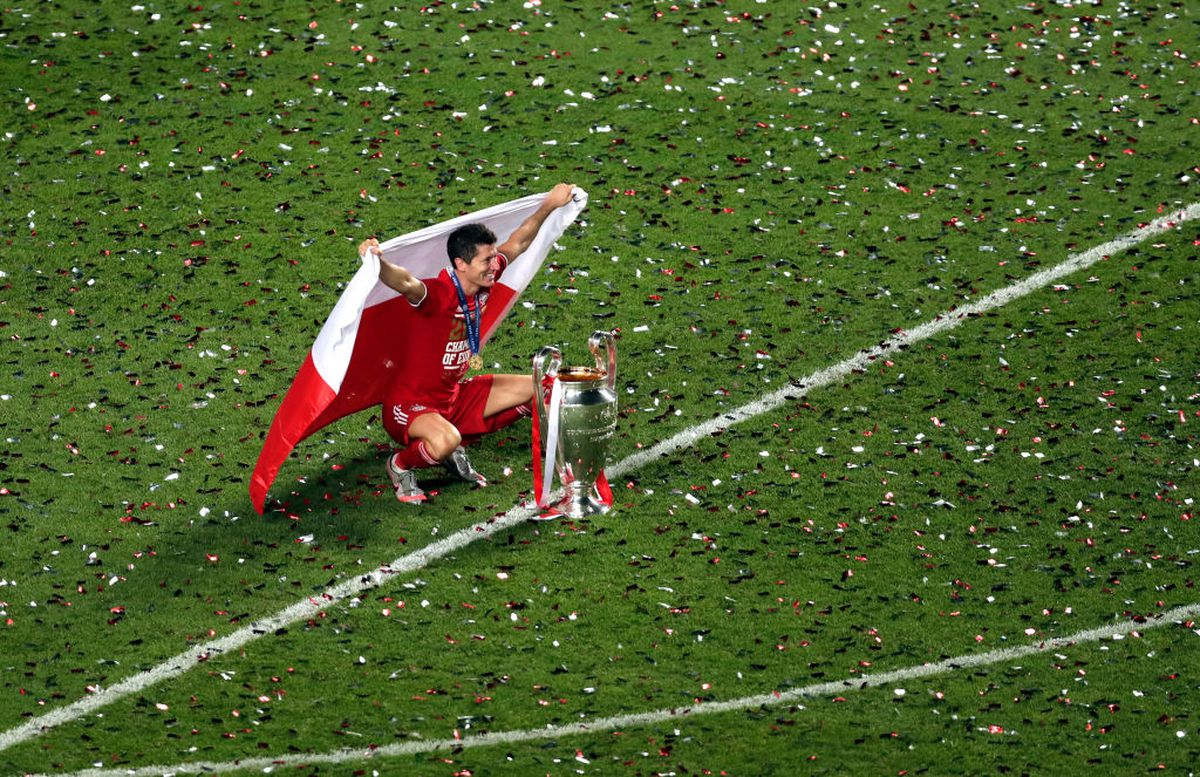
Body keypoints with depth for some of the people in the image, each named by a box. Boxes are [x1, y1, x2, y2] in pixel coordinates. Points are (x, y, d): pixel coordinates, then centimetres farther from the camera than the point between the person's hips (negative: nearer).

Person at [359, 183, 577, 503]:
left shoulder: (484, 282, -5)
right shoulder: (439, 295, -29)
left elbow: (517, 244, 10)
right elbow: (405, 282, -51)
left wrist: (550, 205, 13)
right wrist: (377, 262, -71)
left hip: (455, 396, 9)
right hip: (411, 403, -9)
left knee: (535, 390, 8)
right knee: (445, 441, -40)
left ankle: (458, 447, 15)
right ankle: (401, 465, -3)